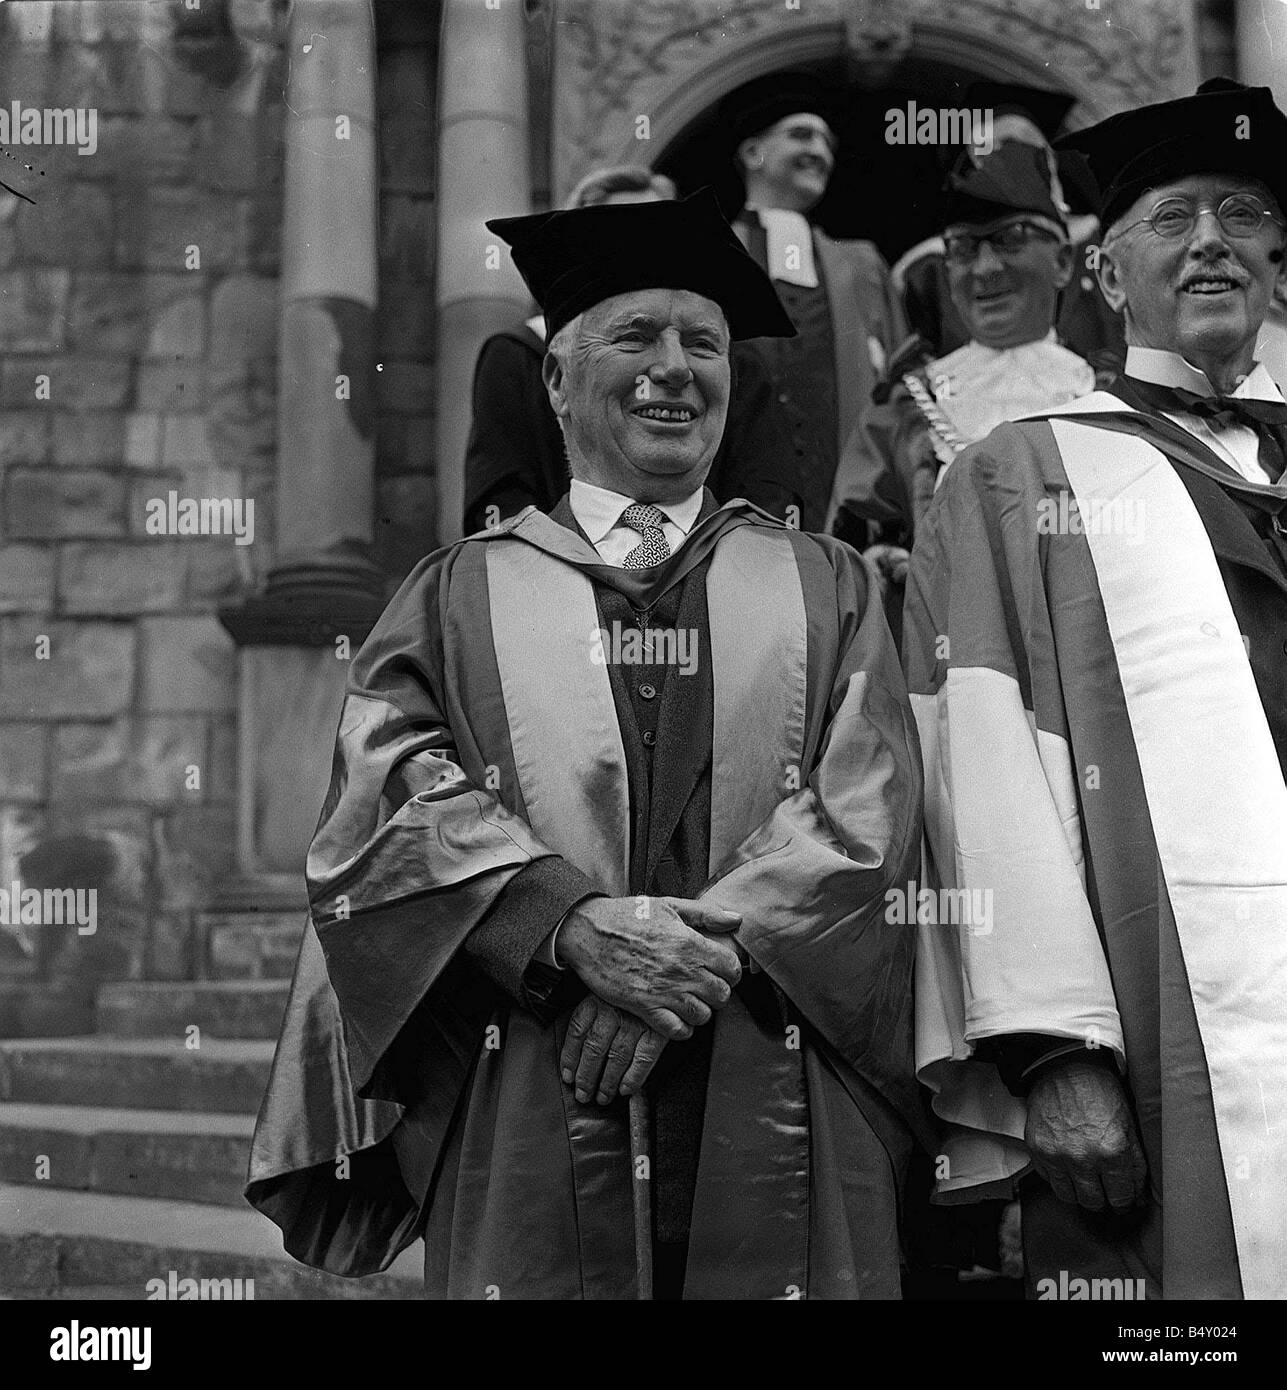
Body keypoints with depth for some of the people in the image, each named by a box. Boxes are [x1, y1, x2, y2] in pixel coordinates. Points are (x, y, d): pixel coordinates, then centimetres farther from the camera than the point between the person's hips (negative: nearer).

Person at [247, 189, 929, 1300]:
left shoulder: (822, 586, 14)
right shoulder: (461, 593, 13)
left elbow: (865, 810, 1)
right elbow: (394, 795, -2)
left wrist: (707, 952, -14)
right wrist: (574, 927, -17)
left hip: (779, 1119, 1)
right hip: (522, 1115, -1)